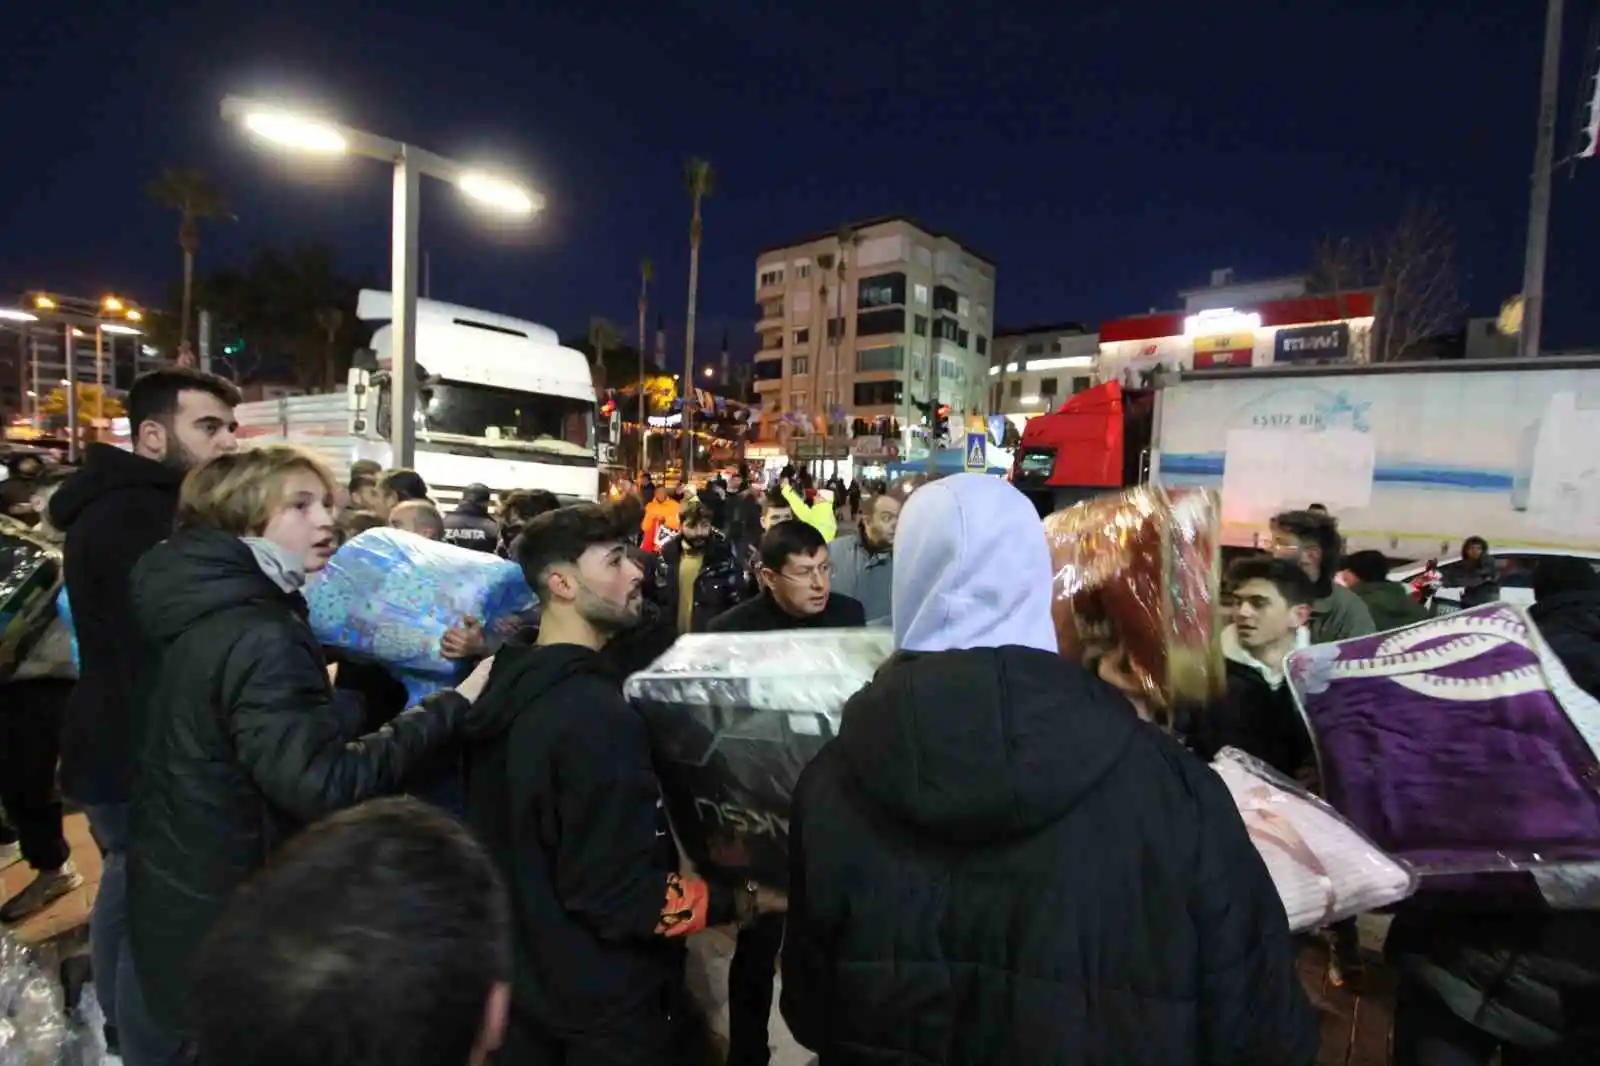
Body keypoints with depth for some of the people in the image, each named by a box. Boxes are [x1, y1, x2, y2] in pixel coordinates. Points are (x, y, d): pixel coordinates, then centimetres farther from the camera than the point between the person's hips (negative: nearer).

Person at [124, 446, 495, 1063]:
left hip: (176, 885, 9)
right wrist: (454, 706, -35)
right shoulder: (259, 639, -30)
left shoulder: (200, 610, 1)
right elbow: (324, 785, -36)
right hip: (226, 907, -9)